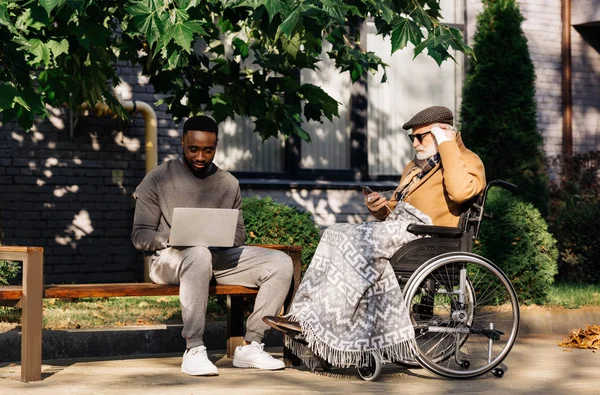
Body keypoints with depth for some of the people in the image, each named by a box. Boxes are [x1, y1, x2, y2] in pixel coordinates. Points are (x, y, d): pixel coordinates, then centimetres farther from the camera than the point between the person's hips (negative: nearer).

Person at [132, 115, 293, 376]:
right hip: (169, 259, -4)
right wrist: (168, 238, -23)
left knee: (280, 263, -16)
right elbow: (140, 235, -1)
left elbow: (239, 233, 14)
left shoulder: (229, 184, 14)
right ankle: (194, 351, -35)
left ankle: (250, 346, -17)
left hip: (220, 258, 5)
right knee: (198, 255, -41)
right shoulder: (158, 179, 2)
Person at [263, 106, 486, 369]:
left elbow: (460, 191, -22)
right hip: (398, 227, 9)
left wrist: (447, 145, -14)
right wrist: (380, 208, 9)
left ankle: (313, 322, -28)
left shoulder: (467, 161, 2)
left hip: (423, 236, -9)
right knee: (337, 235, -12)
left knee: (356, 241, -27)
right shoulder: (415, 167, 31)